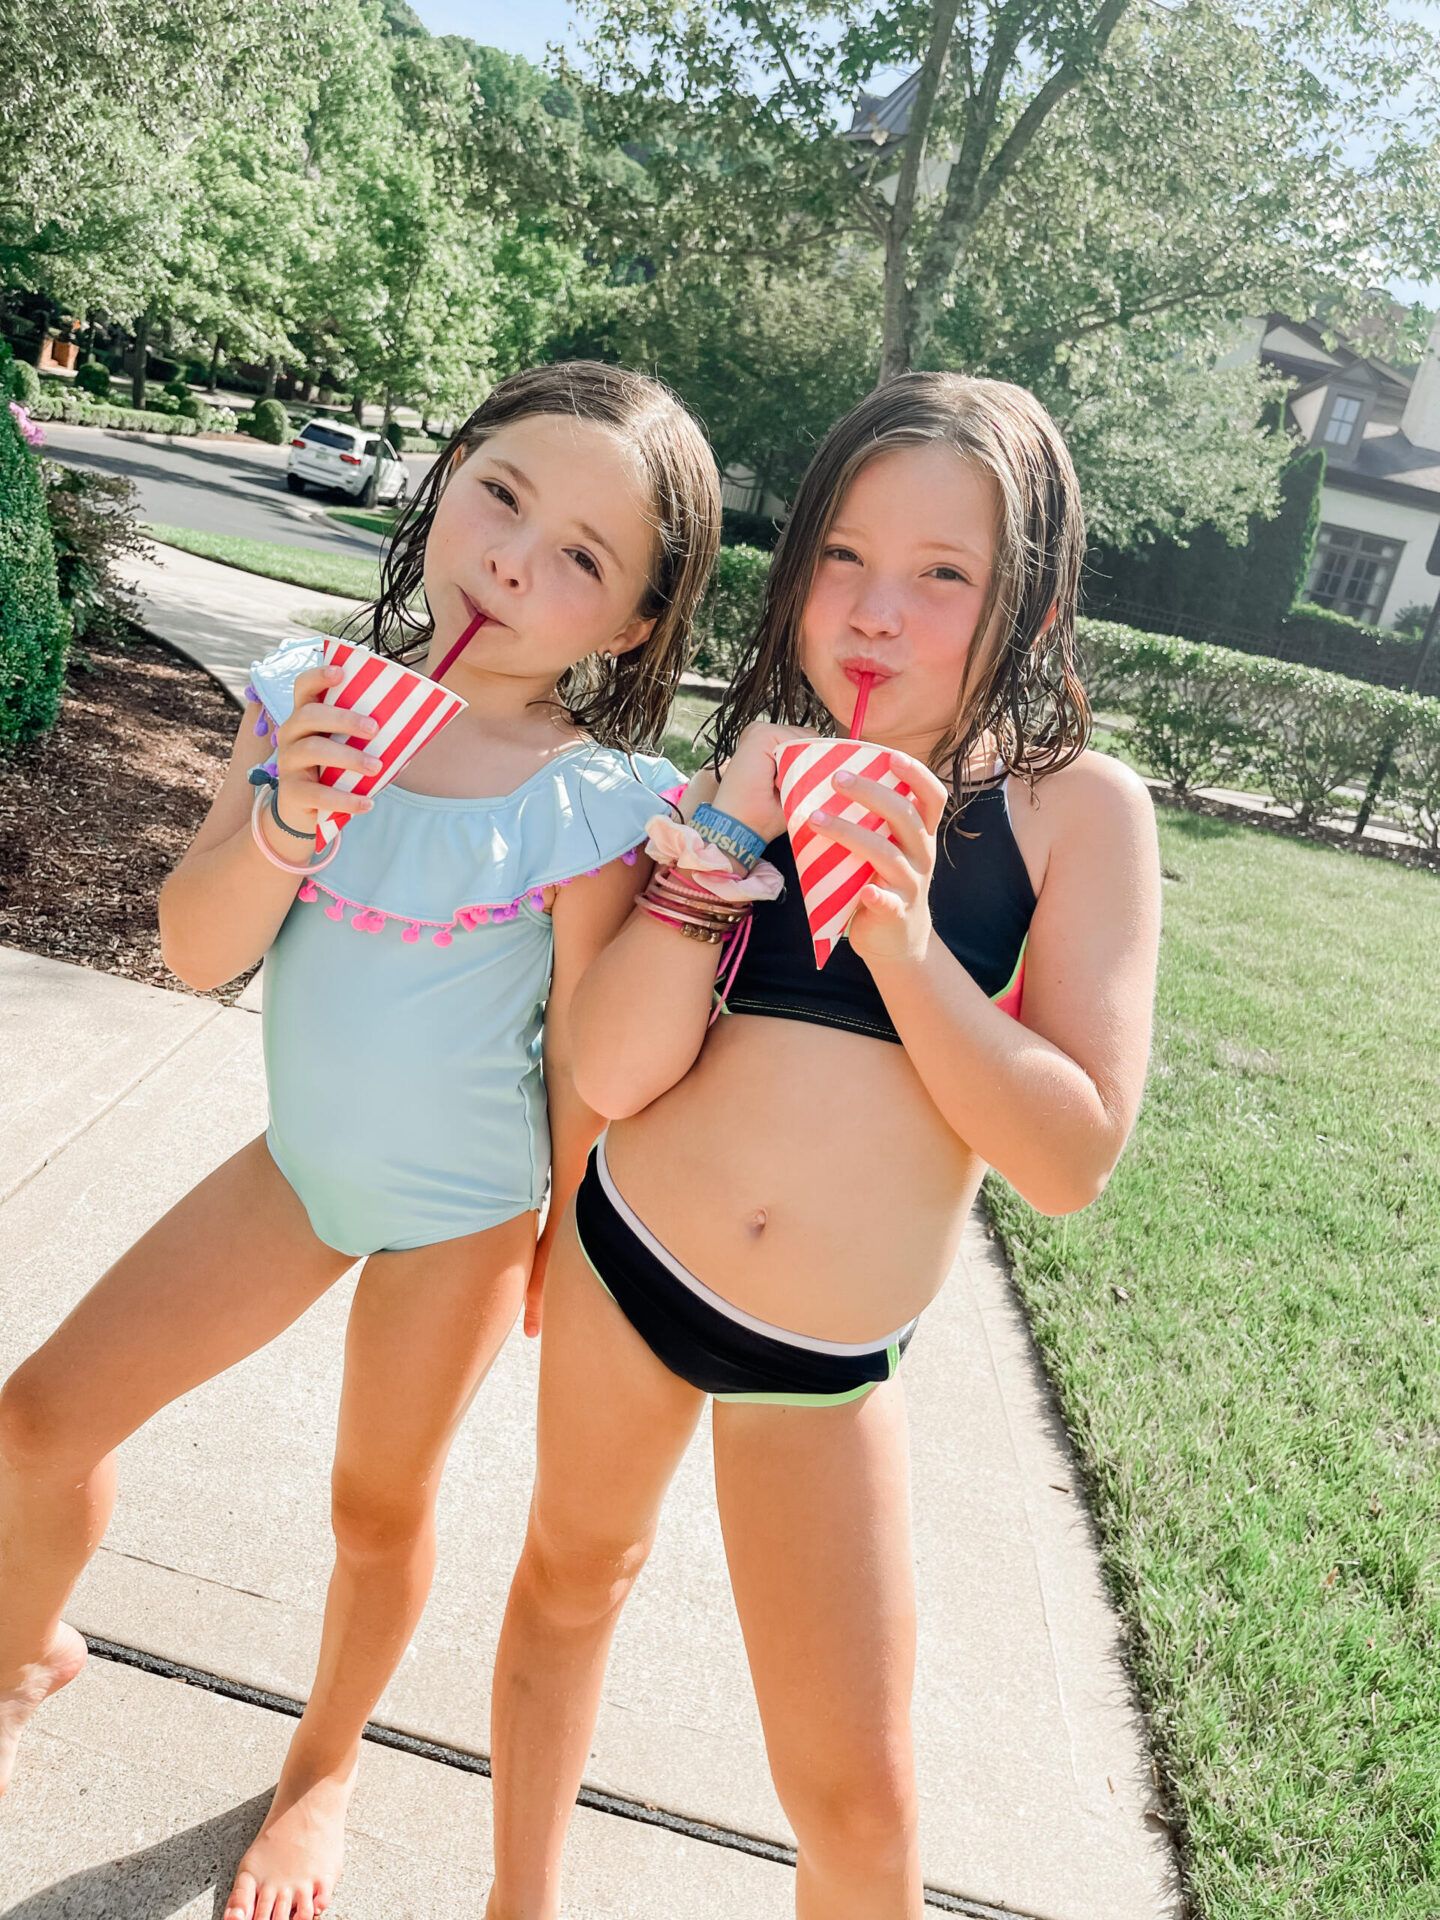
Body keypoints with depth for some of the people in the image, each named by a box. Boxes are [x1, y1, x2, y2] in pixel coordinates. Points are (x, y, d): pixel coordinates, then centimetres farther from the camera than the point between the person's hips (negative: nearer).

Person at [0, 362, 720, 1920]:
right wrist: (282, 824, -29)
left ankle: (324, 1764, 48)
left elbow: (591, 1060, -12)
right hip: (300, 1160, 4)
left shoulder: (596, 802, -22)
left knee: (379, 1507, 16)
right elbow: (196, 956, -11)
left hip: (467, 1209, -3)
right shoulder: (312, 698, -12)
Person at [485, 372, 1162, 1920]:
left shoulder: (1079, 806, -10)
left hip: (825, 1365, -2)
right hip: (626, 1258, 3)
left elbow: (1075, 1156, -16)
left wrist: (905, 935, -26)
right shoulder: (752, 773, -4)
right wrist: (726, 839, -23)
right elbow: (608, 1074, -12)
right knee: (573, 1574, 24)